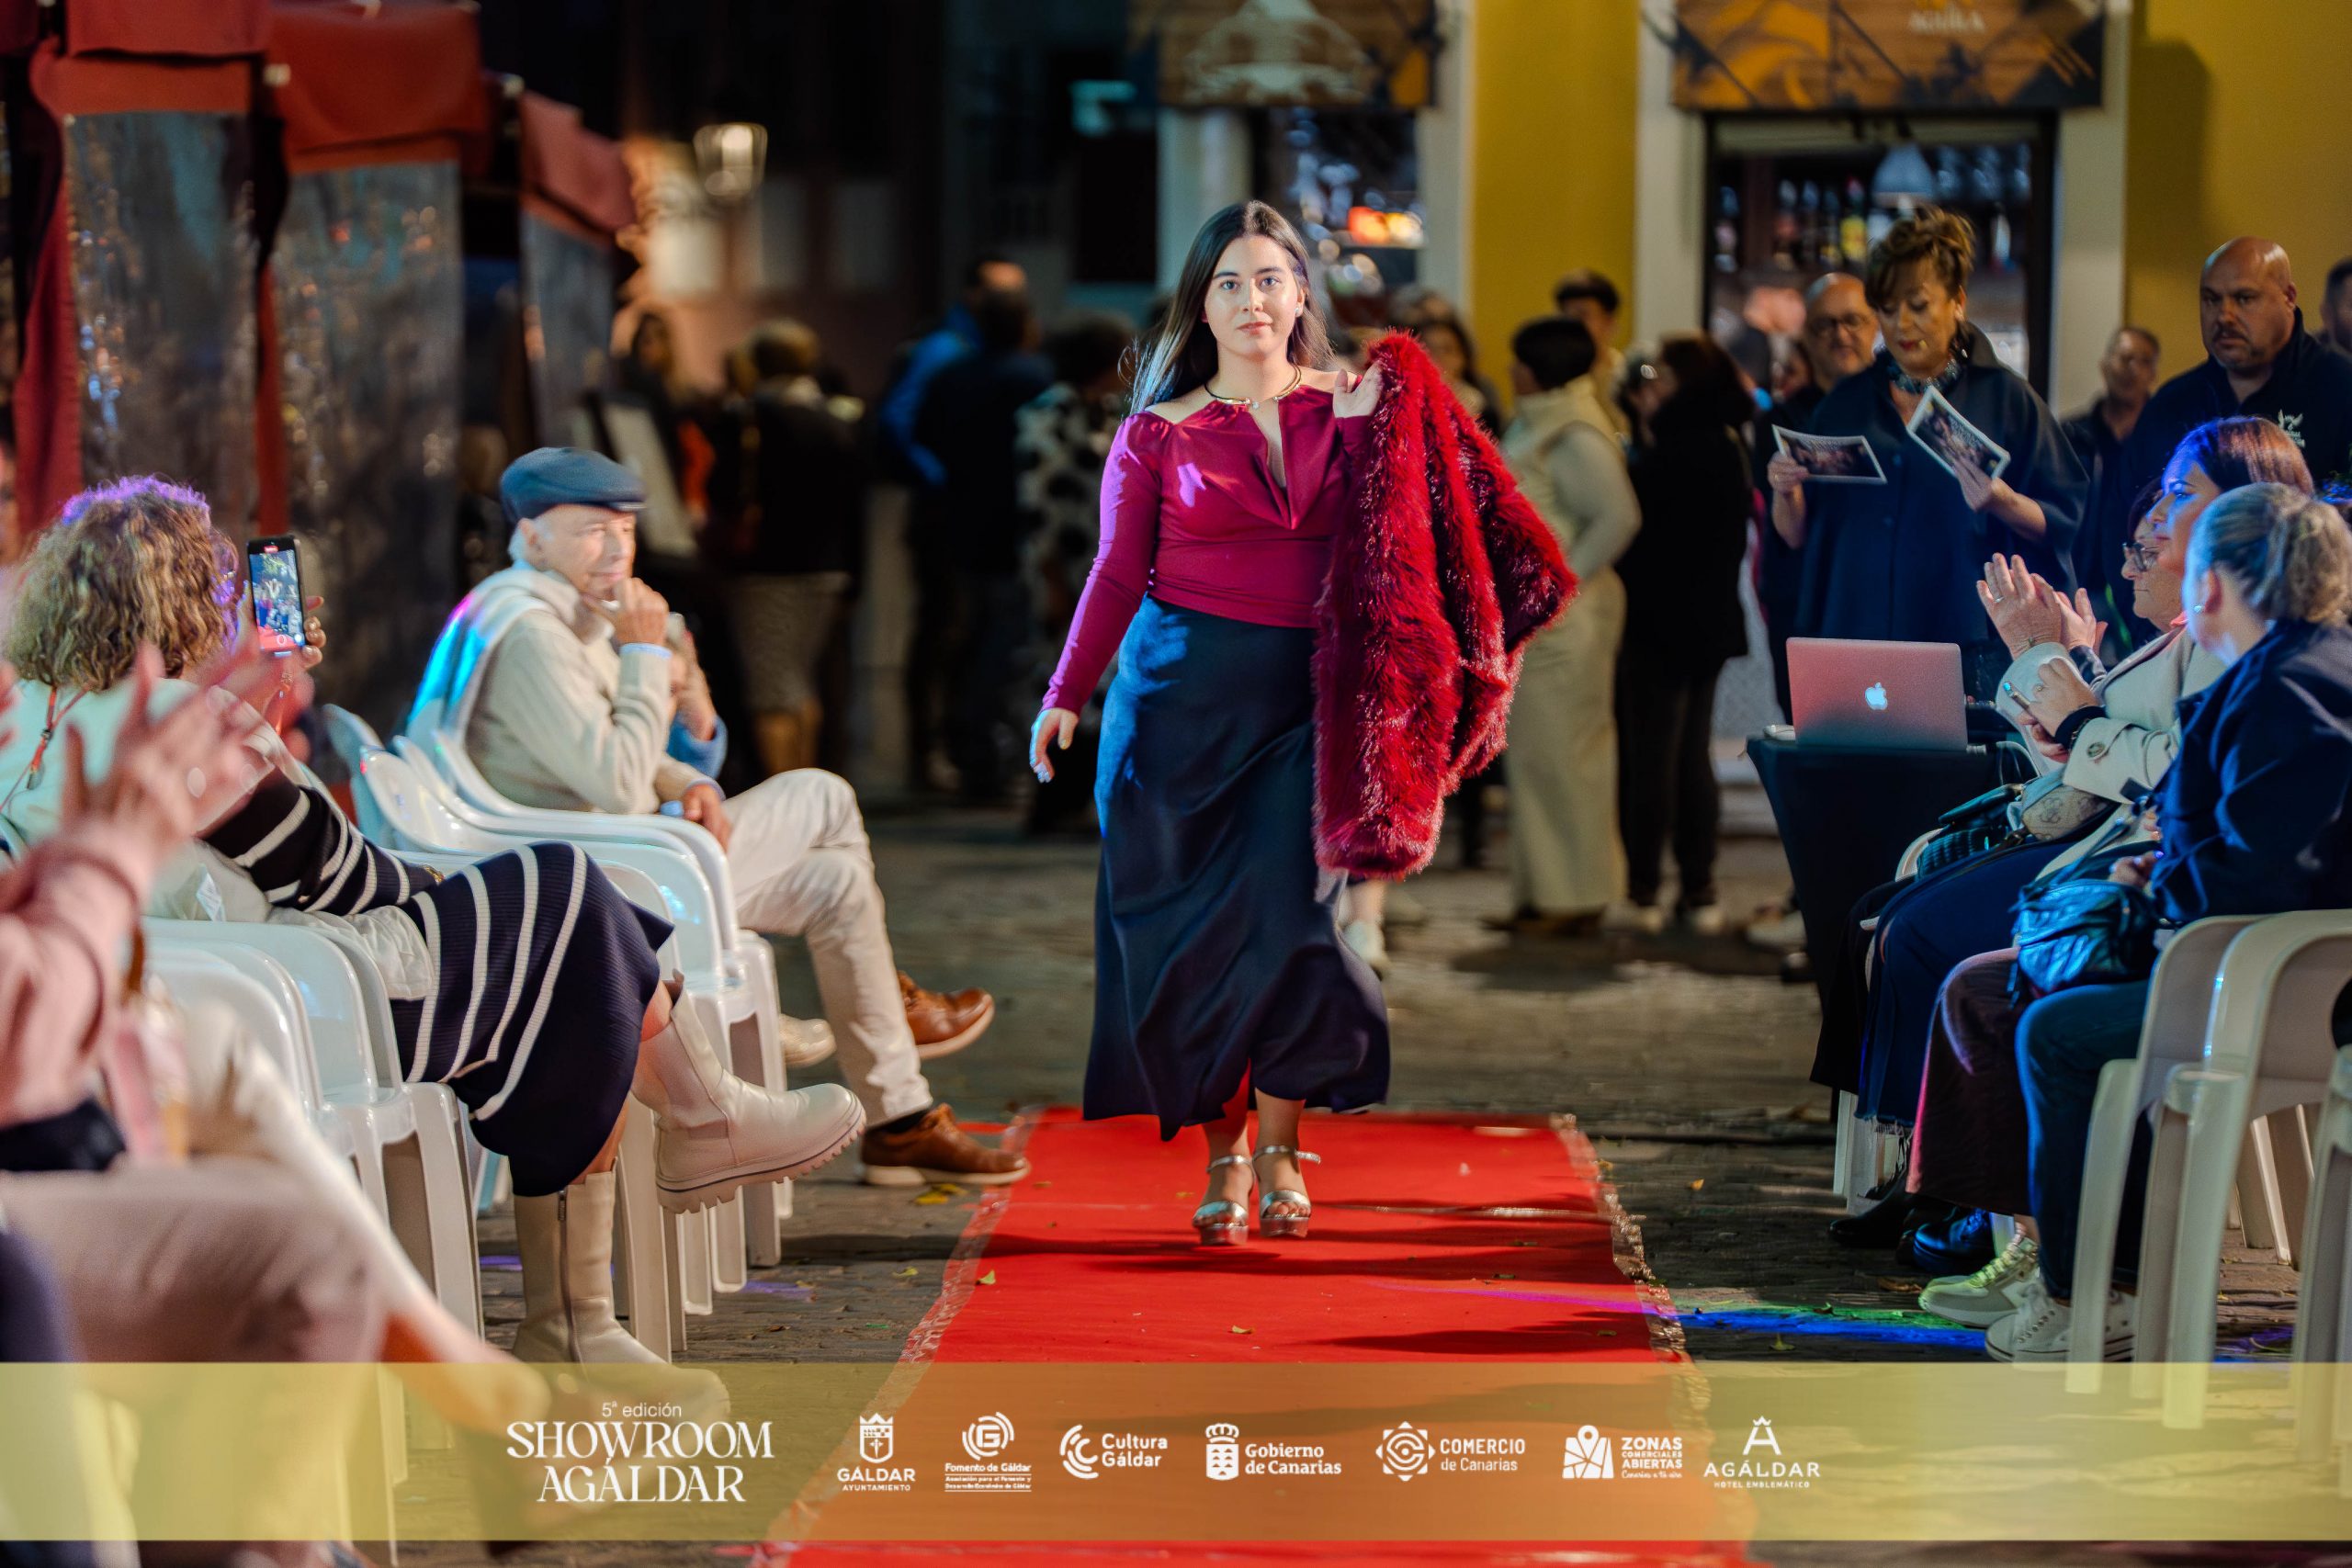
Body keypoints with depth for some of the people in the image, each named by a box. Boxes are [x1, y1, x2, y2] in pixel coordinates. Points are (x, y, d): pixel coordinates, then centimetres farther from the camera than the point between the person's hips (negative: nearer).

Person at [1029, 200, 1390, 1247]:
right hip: (1183, 689, 0)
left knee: (1287, 914, -10)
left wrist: (1363, 426, -10)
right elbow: (1117, 575, 4)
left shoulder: (1344, 411, 8)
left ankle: (1280, 1150, 3)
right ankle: (1222, 1153, 8)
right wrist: (1065, 697, -4)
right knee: (1192, 925, -1)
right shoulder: (1159, 435, 5)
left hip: (1302, 693, 0)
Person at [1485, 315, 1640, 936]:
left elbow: (1619, 518, -24)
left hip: (1565, 617, -10)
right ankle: (1542, 892, 19)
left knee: (1565, 751, -5)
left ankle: (1578, 899, 1)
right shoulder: (1532, 428, 15)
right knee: (1533, 752, 12)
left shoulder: (1576, 438, -15)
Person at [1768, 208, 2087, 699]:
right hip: (1852, 636, 3)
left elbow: (2061, 525, -1)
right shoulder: (1847, 404, 14)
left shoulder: (2006, 399, 4)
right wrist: (1787, 494, -7)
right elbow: (1799, 534, 13)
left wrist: (2003, 502, -19)